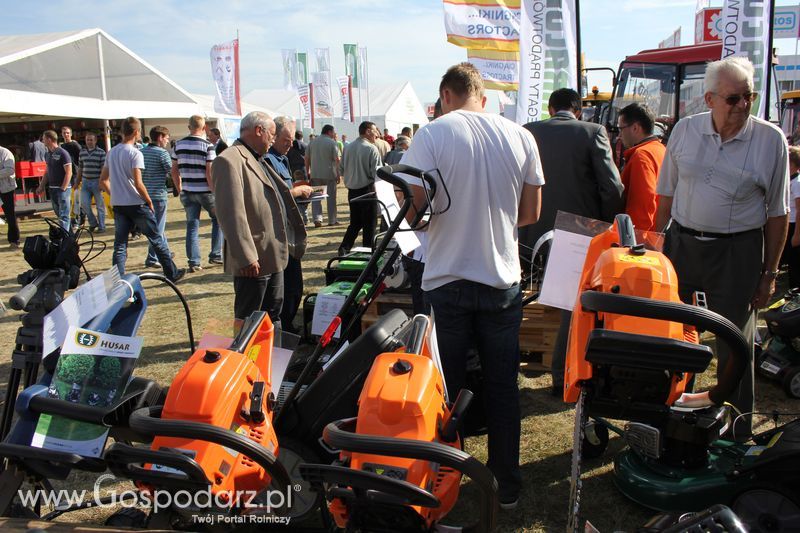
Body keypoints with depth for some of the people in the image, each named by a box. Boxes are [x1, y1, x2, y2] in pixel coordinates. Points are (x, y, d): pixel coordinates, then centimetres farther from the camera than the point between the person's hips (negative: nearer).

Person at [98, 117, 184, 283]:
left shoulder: (111, 152, 9)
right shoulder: (135, 153, -13)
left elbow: (103, 181, 12)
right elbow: (138, 184, -19)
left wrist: (115, 196, 19)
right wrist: (149, 201, -7)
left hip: (118, 205, 6)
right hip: (136, 204, -6)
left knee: (119, 245, 7)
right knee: (156, 240, 6)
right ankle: (172, 274, 14)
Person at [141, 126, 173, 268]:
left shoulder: (141, 152, 8)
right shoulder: (162, 153, -12)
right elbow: (172, 172, -13)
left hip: (144, 194, 7)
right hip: (158, 195, -7)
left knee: (157, 225, 20)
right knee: (158, 228, 1)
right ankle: (152, 259, 3)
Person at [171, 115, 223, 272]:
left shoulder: (179, 145, 4)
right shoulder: (207, 146, -10)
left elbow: (174, 171, 8)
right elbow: (210, 173, -14)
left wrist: (180, 190, 18)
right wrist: (216, 194, -9)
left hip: (187, 192, 4)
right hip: (205, 191, -4)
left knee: (192, 225, 8)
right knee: (218, 219, 15)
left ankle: (193, 262, 6)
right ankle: (215, 255, 14)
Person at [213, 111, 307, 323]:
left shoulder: (257, 160, 16)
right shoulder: (230, 161, -16)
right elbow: (232, 214, -23)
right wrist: (246, 257, -24)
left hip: (275, 256, 10)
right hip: (254, 262, -10)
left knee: (273, 318, 20)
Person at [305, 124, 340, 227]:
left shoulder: (313, 142, 8)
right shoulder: (332, 142, -6)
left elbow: (307, 158, 10)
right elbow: (337, 159, -11)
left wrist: (307, 172, 17)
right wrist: (338, 174, -5)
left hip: (315, 174, 3)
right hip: (329, 174, -3)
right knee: (331, 197, 7)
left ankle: (317, 219, -5)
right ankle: (332, 220, 13)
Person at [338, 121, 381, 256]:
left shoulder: (348, 148, 3)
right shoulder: (371, 149, -14)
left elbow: (341, 170, 8)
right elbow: (376, 172, -17)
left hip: (352, 190, 6)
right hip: (367, 190, -6)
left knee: (355, 222, 17)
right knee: (369, 224, 6)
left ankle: (344, 248, 7)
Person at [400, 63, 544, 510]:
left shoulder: (432, 134, -9)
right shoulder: (520, 136, 2)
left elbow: (414, 209, -14)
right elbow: (530, 213, 6)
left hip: (448, 282, -3)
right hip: (503, 281, 3)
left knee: (448, 390, 11)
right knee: (503, 388, 14)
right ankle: (508, 486, 27)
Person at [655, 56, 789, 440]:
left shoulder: (771, 140, -5)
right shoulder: (685, 131, 1)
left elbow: (778, 213, -2)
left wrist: (770, 272, -2)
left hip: (737, 252, -2)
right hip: (681, 243, 3)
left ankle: (737, 434, 25)